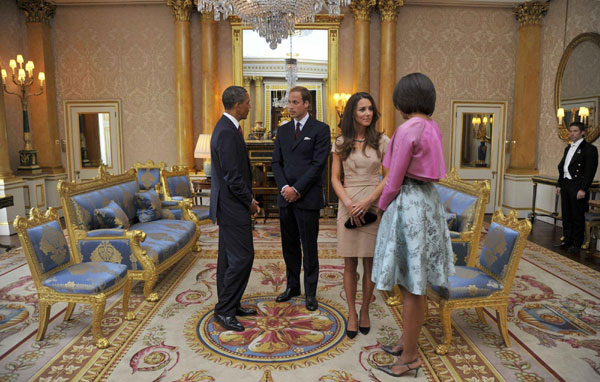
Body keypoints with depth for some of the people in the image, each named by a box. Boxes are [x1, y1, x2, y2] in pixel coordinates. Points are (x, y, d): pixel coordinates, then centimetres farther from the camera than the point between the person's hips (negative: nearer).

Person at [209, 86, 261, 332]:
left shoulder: (226, 128, 13)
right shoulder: (227, 133, -20)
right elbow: (232, 176, -20)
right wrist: (250, 202, -12)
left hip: (229, 205, 11)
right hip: (232, 206, -11)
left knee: (229, 257, 16)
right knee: (242, 257, -4)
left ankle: (229, 305, 28)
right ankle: (224, 310, 8)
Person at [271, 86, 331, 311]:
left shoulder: (320, 130, -3)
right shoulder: (283, 131, 13)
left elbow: (318, 164, -11)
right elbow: (276, 162, 10)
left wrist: (296, 189, -13)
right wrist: (284, 187, -7)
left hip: (308, 198, -5)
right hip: (285, 197, 5)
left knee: (309, 247, 3)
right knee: (289, 245, 12)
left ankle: (310, 292, 17)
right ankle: (292, 286, 27)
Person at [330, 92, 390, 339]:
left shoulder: (382, 141, 2)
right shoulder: (341, 143, 6)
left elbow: (389, 177, -2)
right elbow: (335, 178, 4)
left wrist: (367, 201, -13)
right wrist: (348, 203, -11)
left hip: (373, 205, -1)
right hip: (348, 205, 1)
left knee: (370, 263, 5)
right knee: (350, 263, 5)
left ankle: (365, 311, 24)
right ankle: (351, 313, 19)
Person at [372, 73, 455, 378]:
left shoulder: (407, 130, -17)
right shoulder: (434, 128, 9)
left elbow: (394, 180, -16)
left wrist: (382, 206, 3)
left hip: (408, 203, -9)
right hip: (429, 200, 9)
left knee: (410, 286, 2)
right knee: (414, 282, 18)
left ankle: (410, 356, 17)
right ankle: (407, 341, 34)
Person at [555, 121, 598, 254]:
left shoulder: (589, 148, -7)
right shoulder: (568, 148, 17)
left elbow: (590, 171, -13)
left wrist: (583, 189, -18)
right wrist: (559, 184, 15)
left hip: (577, 187, -7)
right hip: (566, 186, 7)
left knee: (577, 217, 1)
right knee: (566, 215, 13)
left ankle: (576, 244, 9)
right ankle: (567, 240, 22)